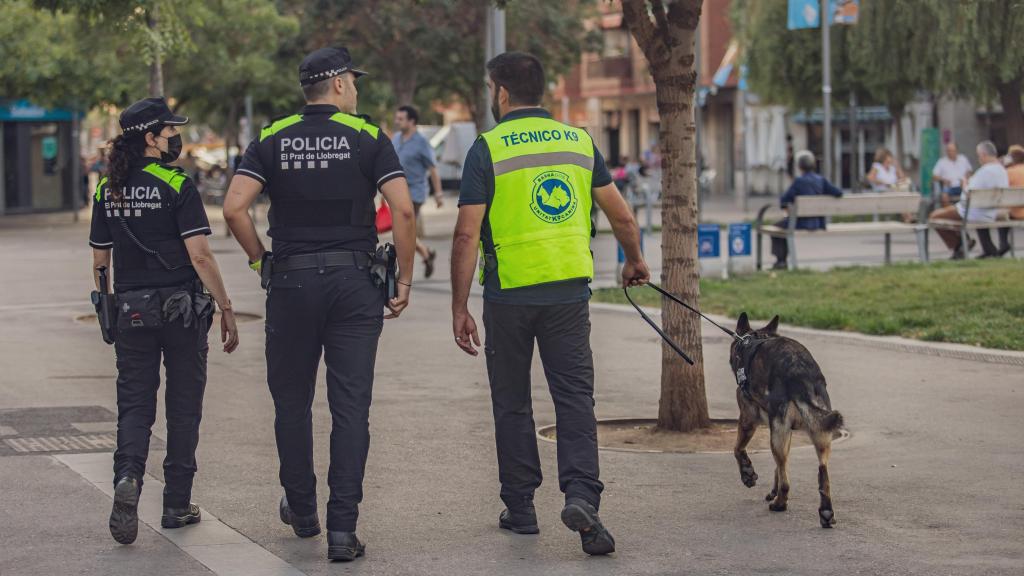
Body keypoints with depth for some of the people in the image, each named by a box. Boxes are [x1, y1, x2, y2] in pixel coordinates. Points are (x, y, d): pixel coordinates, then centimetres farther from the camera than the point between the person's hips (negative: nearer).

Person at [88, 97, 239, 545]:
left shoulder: (107, 191, 6)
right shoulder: (177, 186, -10)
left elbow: (99, 262, 10)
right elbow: (199, 256, -15)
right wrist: (227, 310, -9)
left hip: (131, 312, 4)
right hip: (181, 310, -4)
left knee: (134, 403, 7)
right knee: (183, 405, 8)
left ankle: (128, 476, -20)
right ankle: (177, 504, 13)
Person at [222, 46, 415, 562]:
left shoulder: (272, 140, 4)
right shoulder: (368, 138, -1)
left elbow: (234, 209, -8)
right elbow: (403, 211, -11)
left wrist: (261, 261, 6)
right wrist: (404, 279, -2)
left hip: (291, 284, 2)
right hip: (355, 283, -1)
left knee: (292, 402, 16)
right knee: (350, 407, -1)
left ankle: (302, 510, 28)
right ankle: (342, 528, -5)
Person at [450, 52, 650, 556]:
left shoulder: (488, 149, -5)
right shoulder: (578, 141, 7)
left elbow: (467, 235, -10)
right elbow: (622, 216, 12)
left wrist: (458, 308, -4)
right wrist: (634, 261, 31)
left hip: (509, 292, -2)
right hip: (569, 288, 2)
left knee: (512, 402, 11)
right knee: (575, 397, 2)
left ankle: (520, 508, 17)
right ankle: (581, 495, -17)